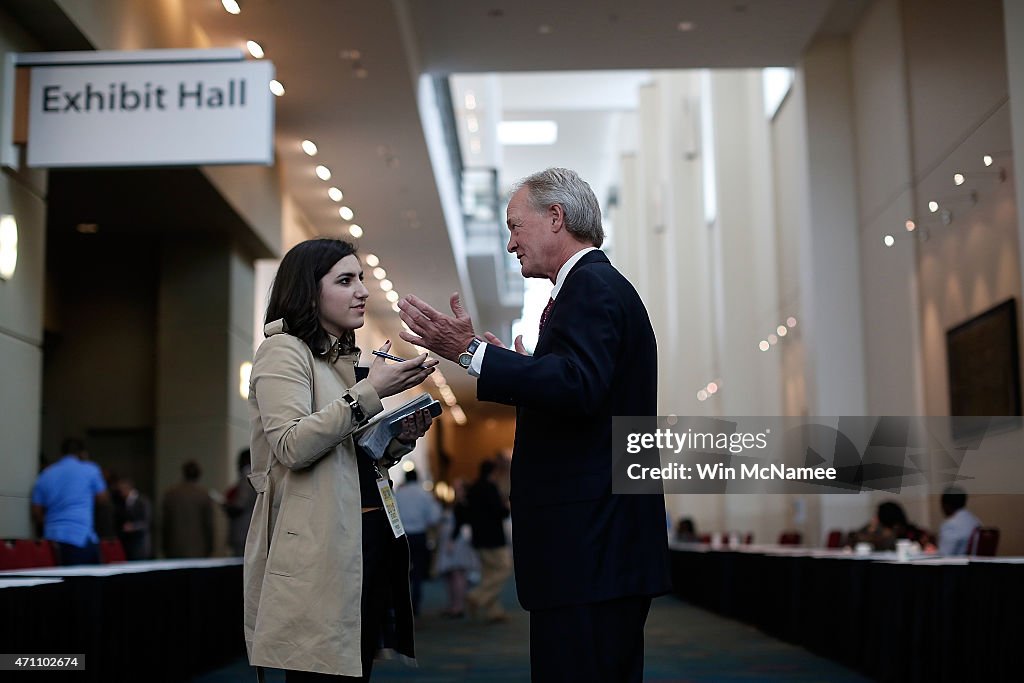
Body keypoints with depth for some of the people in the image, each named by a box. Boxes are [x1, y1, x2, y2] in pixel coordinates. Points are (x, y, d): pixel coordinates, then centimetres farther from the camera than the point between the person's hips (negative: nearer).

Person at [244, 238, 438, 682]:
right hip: (319, 546, -8)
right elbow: (292, 446, -20)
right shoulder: (282, 351, -5)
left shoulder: (347, 357, 20)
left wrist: (401, 439, 7)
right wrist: (371, 392, -21)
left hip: (368, 536, 8)